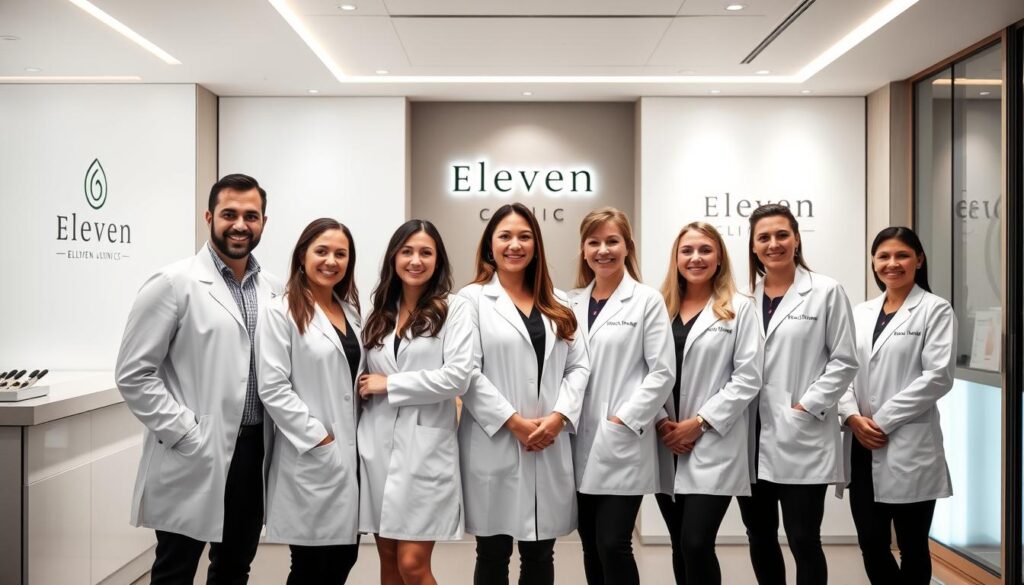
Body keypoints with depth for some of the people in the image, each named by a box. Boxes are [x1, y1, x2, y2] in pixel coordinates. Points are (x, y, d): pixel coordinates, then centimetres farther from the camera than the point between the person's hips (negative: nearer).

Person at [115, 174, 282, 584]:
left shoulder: (273, 290, 7)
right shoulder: (174, 283, -9)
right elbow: (133, 374, -11)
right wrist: (185, 436, -15)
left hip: (255, 453, 5)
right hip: (194, 459, -5)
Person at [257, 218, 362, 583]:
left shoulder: (351, 310, 13)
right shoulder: (282, 312, -7)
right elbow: (272, 388, -13)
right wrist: (317, 437, -15)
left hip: (351, 454, 6)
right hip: (311, 458, -6)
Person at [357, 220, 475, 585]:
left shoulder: (454, 309, -2)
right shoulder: (380, 312, 15)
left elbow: (458, 377, -13)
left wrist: (389, 384, -9)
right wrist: (367, 387, -2)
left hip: (424, 447, -5)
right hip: (377, 445, 5)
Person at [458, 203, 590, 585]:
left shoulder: (556, 304, 14)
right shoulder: (473, 299, 0)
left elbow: (579, 366, 7)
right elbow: (466, 372, -9)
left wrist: (559, 416, -8)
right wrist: (514, 422, -13)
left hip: (549, 447, 4)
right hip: (494, 445, -3)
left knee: (540, 554, 11)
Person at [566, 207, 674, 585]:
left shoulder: (647, 300, -3)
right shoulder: (572, 302, 10)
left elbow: (662, 372, -8)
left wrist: (624, 420, -13)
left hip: (622, 444, -5)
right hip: (580, 444, 5)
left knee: (613, 545, -4)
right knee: (591, 546, 12)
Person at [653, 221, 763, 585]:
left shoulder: (739, 308, 1)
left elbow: (748, 378, -6)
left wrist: (699, 422, -12)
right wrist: (661, 421, -7)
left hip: (713, 447, -4)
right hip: (666, 448, 4)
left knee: (696, 545, -10)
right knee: (680, 547, 12)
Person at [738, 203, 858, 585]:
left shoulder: (826, 292, 0)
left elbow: (844, 360, -3)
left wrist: (806, 407, -10)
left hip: (800, 439, -4)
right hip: (750, 439, 4)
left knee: (804, 542, 1)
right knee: (760, 538, 14)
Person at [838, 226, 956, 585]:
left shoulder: (935, 310, -1)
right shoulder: (860, 313, 13)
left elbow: (938, 376, -11)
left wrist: (883, 420, -13)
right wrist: (852, 417, -8)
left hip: (909, 447, -4)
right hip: (863, 446, 4)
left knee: (912, 547, 7)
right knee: (871, 543, 9)